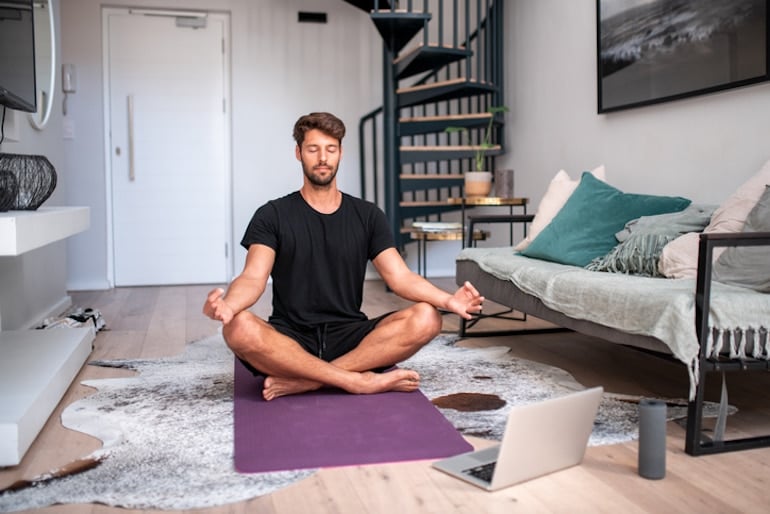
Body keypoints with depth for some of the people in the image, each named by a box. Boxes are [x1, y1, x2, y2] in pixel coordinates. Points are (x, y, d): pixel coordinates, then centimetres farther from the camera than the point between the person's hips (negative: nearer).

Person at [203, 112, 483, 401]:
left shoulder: (367, 216, 10)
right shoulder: (273, 216, 4)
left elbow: (400, 277, 0)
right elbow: (253, 278, -10)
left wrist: (448, 300, -20)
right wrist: (227, 305, -35)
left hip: (351, 340, 2)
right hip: (291, 341, -2)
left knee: (426, 318, -24)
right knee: (239, 328, -34)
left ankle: (303, 381, -26)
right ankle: (360, 381, -27)